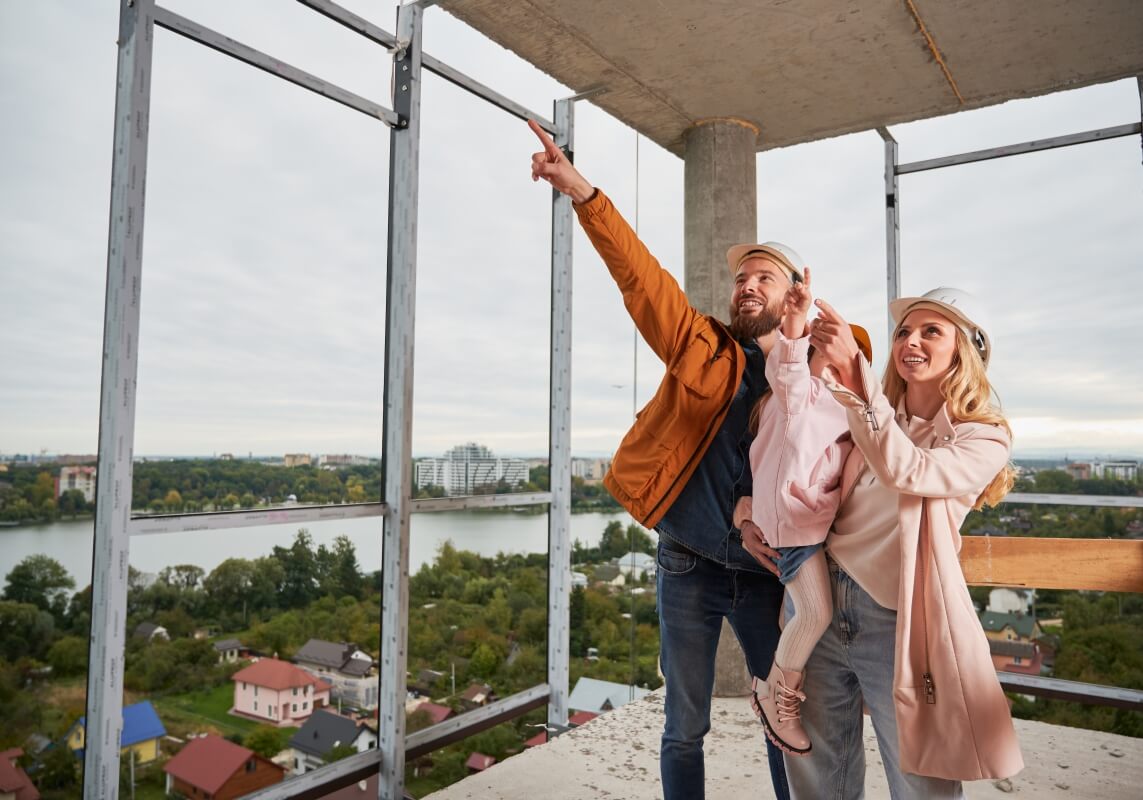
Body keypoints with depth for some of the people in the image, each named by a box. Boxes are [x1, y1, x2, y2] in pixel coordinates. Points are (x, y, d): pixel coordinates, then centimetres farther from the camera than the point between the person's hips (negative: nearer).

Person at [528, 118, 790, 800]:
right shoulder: (703, 352, -2)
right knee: (686, 728, 11)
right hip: (690, 568, -1)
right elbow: (638, 271, -13)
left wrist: (778, 540, -15)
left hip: (768, 574, 1)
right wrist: (582, 191, -22)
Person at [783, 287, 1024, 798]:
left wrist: (851, 372, -29)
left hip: (898, 625, -3)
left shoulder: (986, 439, -3)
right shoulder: (868, 416, 11)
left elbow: (905, 470, -22)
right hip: (820, 607, 4)